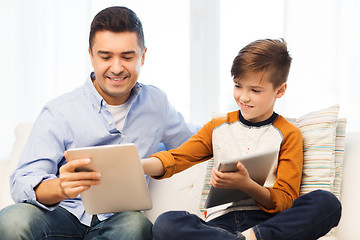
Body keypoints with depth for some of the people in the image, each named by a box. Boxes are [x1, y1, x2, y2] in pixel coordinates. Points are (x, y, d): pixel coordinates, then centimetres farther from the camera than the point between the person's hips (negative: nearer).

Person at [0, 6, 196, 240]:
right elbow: (23, 183, -14)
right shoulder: (58, 113, -4)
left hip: (116, 221, 2)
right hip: (65, 214, -2)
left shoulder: (156, 103, 10)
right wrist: (60, 188, -38)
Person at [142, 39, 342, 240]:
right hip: (221, 221, 1)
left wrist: (246, 186, -17)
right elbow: (175, 159, 11)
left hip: (267, 221, -1)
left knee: (328, 203, -31)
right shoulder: (218, 127, 20)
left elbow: (285, 201, 3)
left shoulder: (288, 134, 11)